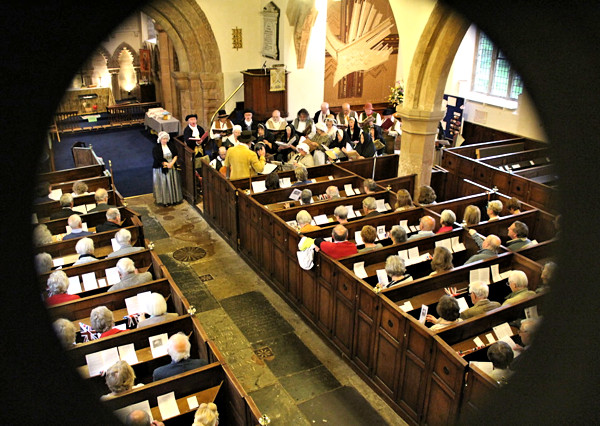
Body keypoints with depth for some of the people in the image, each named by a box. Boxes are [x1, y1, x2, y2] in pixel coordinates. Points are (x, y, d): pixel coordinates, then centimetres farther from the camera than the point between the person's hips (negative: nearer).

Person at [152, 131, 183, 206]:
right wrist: (167, 164, -16)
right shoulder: (156, 148, -12)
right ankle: (164, 200, 11)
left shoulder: (171, 145, 0)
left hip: (172, 168, 4)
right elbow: (158, 159, -16)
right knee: (163, 184, 1)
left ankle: (174, 198, 24)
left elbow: (175, 155, -1)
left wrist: (172, 163, -16)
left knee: (173, 183, 10)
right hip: (161, 169, -4)